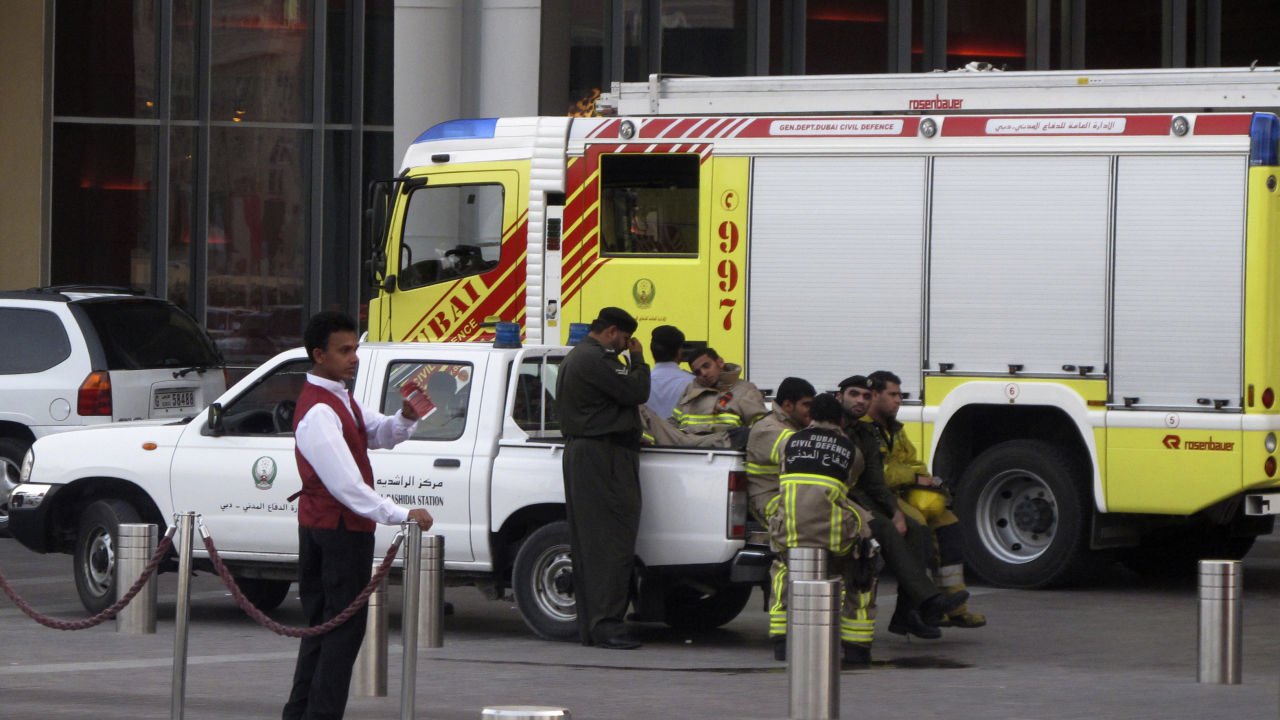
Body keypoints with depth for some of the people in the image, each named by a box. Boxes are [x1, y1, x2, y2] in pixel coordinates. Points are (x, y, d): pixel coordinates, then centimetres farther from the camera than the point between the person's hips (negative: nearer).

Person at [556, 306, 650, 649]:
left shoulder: (575, 358, 20)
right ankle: (606, 625, -15)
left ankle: (589, 625, 10)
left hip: (578, 452, 11)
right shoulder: (595, 360, -15)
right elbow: (637, 392, -15)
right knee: (612, 543, -11)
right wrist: (637, 359, -2)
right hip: (604, 457, -11)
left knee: (588, 544, 10)